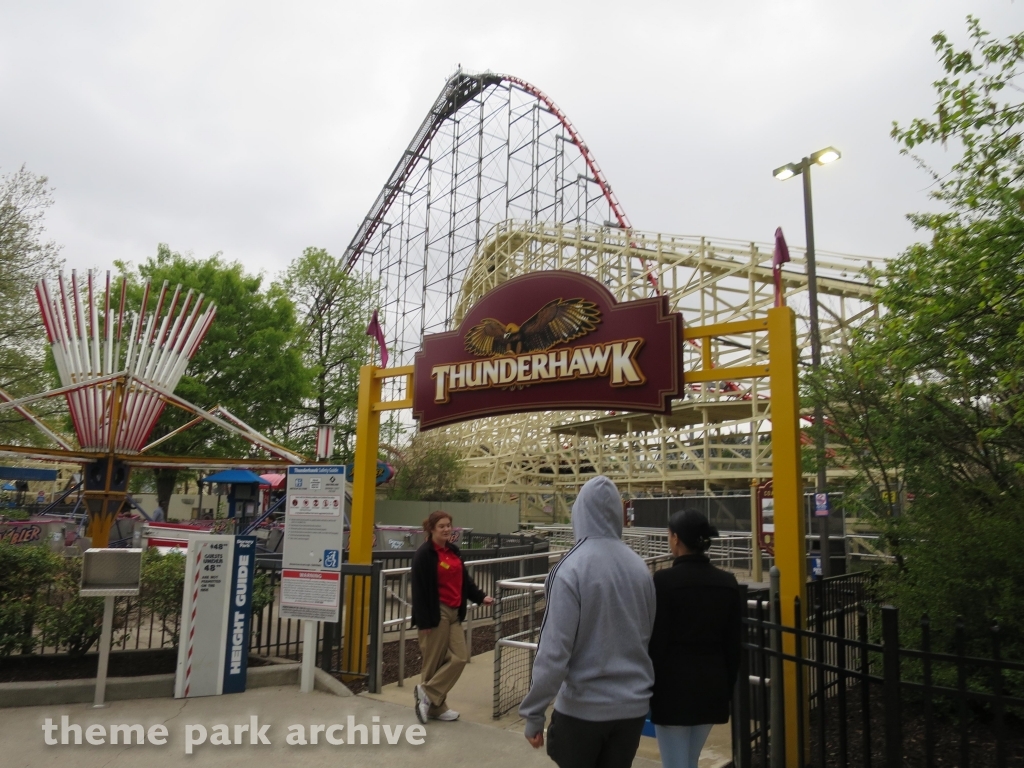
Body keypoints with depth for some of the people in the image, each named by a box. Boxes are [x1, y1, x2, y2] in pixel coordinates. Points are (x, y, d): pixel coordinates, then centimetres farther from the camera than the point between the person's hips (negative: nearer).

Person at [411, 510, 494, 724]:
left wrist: (481, 596, 1)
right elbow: (420, 590, -15)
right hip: (436, 613, -8)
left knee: (460, 657, 5)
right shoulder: (424, 554, -12)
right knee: (434, 661, 1)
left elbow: (464, 579, 15)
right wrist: (424, 620, -17)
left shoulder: (453, 551, 11)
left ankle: (428, 694, 14)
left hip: (454, 612, 8)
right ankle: (435, 706, 16)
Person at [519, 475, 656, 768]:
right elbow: (648, 637, 8)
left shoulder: (571, 568, -18)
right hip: (633, 705, 4)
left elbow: (554, 649, -19)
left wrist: (533, 713, -11)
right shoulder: (640, 567, -3)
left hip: (583, 706, -4)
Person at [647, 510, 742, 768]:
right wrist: (727, 686, 16)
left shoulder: (665, 580, -15)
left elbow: (656, 640, -13)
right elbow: (733, 644, 6)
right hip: (712, 685, 6)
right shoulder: (727, 582, 2)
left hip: (674, 684, -6)